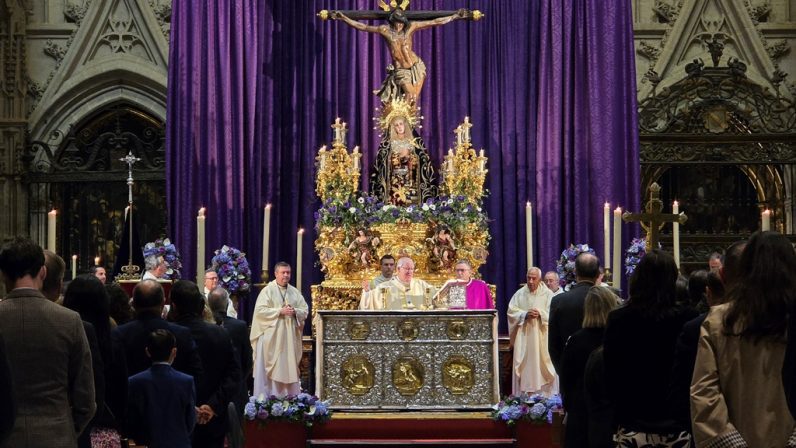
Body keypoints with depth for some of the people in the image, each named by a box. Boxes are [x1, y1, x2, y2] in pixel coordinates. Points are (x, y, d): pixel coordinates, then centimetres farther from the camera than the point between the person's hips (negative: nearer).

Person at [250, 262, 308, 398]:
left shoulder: (295, 292, 12)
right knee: (270, 369, -4)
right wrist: (280, 311, -18)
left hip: (290, 338, 4)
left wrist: (295, 311, -11)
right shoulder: (267, 291, -2)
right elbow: (260, 310, -12)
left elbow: (305, 310, 10)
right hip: (271, 337, -4)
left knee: (290, 368, 4)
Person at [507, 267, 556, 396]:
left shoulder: (548, 294, 0)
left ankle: (545, 396, 3)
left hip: (542, 339, -2)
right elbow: (511, 311, 1)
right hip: (523, 338, 2)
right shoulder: (519, 294, 6)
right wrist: (525, 314, -14)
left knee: (541, 365, -2)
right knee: (524, 367, 1)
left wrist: (540, 314, -21)